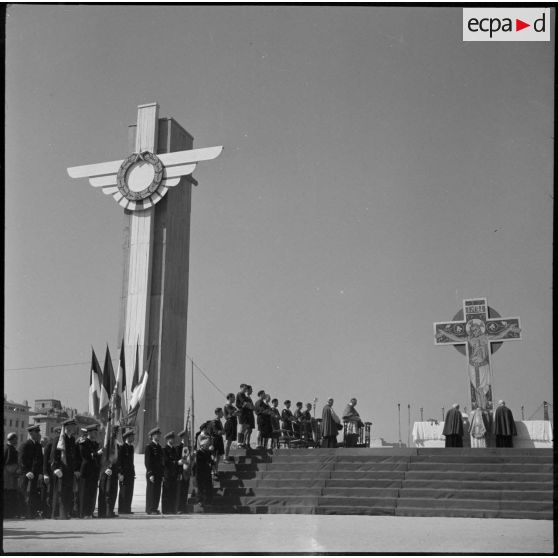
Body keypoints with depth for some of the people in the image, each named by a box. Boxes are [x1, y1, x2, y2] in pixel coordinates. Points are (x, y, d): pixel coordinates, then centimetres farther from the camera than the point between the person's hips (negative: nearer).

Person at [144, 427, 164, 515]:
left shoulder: (159, 447, 16)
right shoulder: (149, 446, -7)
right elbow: (147, 461, -12)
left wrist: (162, 474, 14)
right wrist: (150, 474, -17)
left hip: (158, 474, 7)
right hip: (152, 473, -7)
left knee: (157, 492, 7)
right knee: (151, 491, -4)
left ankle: (155, 508, 13)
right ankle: (150, 510, 1)